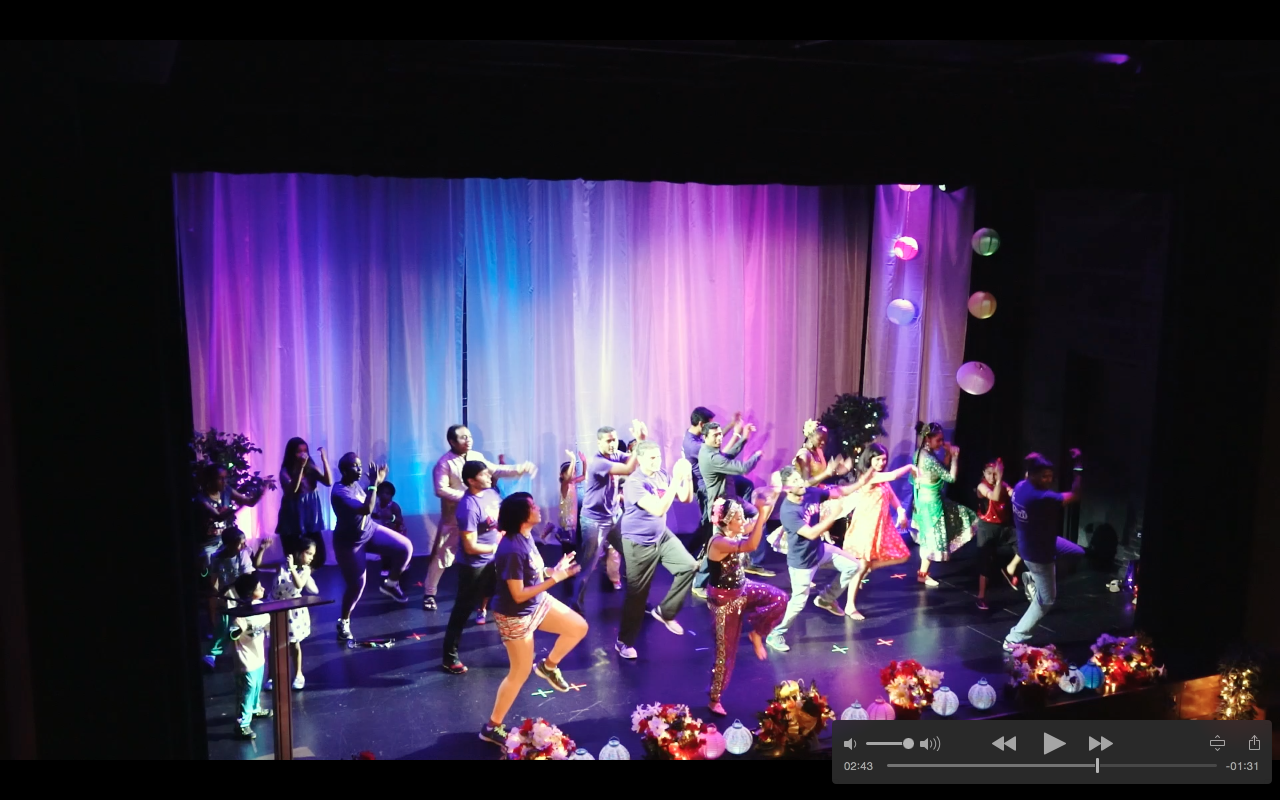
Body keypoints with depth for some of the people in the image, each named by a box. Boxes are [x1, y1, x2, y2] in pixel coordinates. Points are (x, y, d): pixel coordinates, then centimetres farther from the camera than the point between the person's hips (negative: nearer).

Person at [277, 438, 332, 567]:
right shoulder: (286, 471, -7)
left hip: (311, 519, 4)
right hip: (293, 521, -4)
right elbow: (292, 489, -23)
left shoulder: (311, 468, 4)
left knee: (319, 557, 0)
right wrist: (300, 467, -28)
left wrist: (324, 459, -14)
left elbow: (329, 482, -7)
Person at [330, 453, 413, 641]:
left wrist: (376, 483, 5)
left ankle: (390, 584, 13)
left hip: (370, 531, 7)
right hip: (349, 543, -7)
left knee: (405, 547, -10)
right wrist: (373, 483, -39)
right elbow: (366, 509, -40)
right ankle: (343, 622, 26)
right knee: (356, 585, 2)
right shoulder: (339, 493, -30)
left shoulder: (355, 484, -4)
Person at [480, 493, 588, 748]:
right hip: (515, 616, -8)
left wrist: (555, 569, -7)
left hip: (539, 603, 8)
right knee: (520, 673, 6)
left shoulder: (526, 535, -5)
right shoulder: (512, 550, -33)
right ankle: (492, 727, 22)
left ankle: (548, 666, 33)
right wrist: (555, 578, -28)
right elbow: (518, 595, -29)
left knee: (579, 628, 11)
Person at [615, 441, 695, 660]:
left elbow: (686, 498, -2)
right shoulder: (634, 483, -24)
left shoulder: (662, 476, -3)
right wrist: (676, 480, -36)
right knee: (637, 594, 2)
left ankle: (665, 611, 13)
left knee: (689, 566, -6)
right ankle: (624, 641, 18)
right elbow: (658, 509, -35)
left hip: (662, 535, 7)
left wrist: (687, 476, -19)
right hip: (639, 543, -7)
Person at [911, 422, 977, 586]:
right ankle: (923, 574, 17)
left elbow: (941, 470, 12)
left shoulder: (922, 453, 2)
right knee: (933, 538, 5)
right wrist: (955, 456, -16)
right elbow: (951, 477, -22)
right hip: (931, 501, -9)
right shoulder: (929, 459, -28)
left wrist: (948, 454, 0)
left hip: (925, 498, 9)